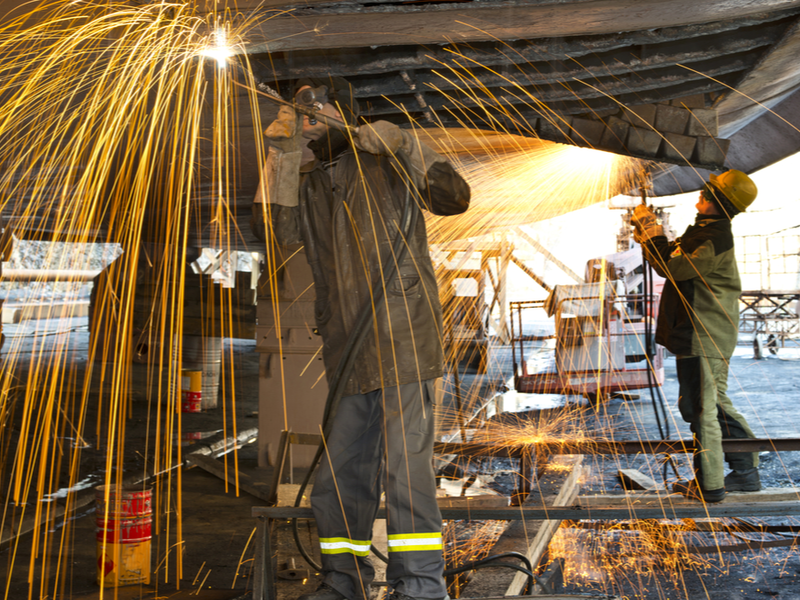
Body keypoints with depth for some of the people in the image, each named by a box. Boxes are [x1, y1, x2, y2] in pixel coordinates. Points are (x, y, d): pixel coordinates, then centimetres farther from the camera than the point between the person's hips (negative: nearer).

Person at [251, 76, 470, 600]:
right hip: (349, 355, 6)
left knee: (404, 464, -12)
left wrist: (404, 147, -19)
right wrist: (282, 160, -10)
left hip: (403, 344, -6)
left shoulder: (385, 164, 1)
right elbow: (281, 229, -3)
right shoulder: (307, 183, 16)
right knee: (339, 474, 11)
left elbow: (454, 198, -11)